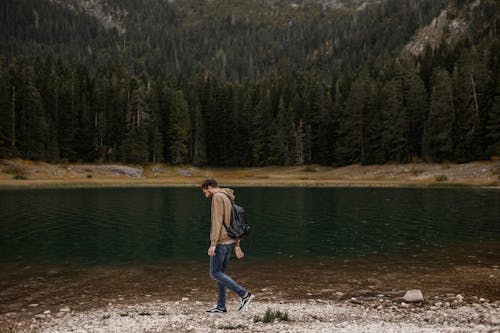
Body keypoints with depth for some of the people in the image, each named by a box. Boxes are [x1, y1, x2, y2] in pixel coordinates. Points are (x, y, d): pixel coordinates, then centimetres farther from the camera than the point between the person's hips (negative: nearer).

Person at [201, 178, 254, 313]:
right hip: (230, 242, 10)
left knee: (215, 274, -4)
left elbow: (217, 222, -20)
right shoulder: (229, 198, 18)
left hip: (221, 242, -10)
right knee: (220, 273, 13)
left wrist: (213, 244, -23)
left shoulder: (218, 197, -12)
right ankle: (221, 306, 14)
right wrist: (237, 245, 19)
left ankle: (244, 294, -10)